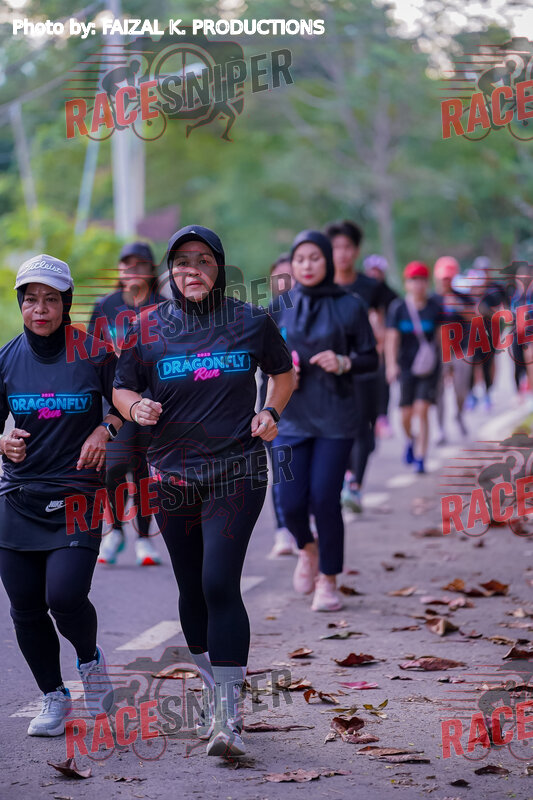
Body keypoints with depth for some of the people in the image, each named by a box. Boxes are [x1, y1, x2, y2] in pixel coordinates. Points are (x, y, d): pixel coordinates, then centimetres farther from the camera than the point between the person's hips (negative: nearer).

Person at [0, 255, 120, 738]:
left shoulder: (93, 353, -4)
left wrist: (105, 430, -12)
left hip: (77, 496, -3)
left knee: (65, 595, -18)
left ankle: (90, 659, 16)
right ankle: (53, 697, 23)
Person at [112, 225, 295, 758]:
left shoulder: (252, 323, 1)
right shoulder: (148, 329, 2)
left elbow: (283, 373, 17)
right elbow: (121, 389, 10)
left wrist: (270, 412, -1)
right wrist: (137, 407, -12)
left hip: (236, 472, -3)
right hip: (171, 474, 3)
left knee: (219, 583, -16)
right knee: (191, 589, 10)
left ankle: (228, 717, -17)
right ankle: (216, 692, 31)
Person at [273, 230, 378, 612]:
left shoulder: (350, 306, -1)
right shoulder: (281, 307, 6)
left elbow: (370, 358, 3)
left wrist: (344, 362, -17)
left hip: (336, 416, -2)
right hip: (292, 417, 2)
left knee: (325, 498, -8)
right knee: (292, 502, -3)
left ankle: (328, 580, 10)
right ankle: (307, 549, 32)